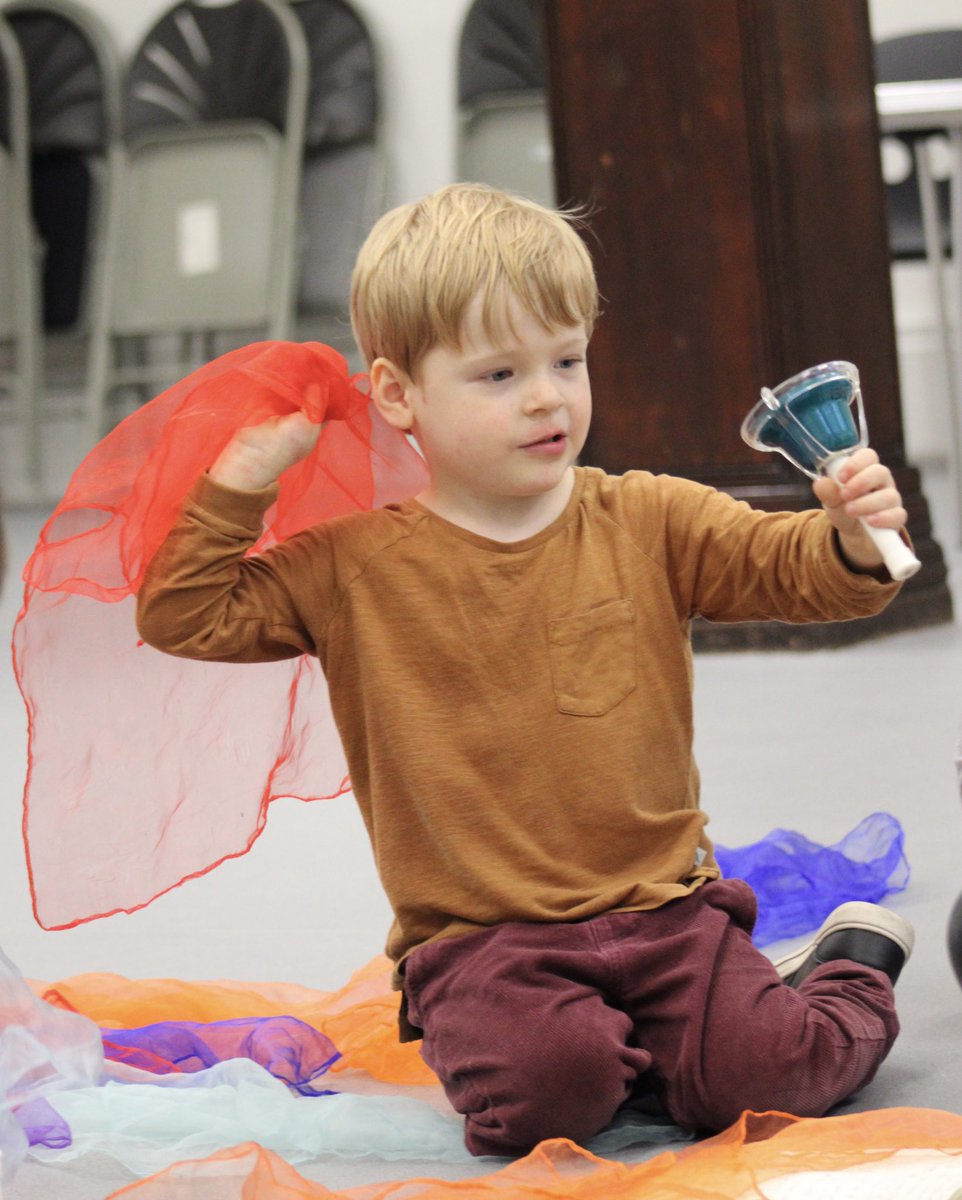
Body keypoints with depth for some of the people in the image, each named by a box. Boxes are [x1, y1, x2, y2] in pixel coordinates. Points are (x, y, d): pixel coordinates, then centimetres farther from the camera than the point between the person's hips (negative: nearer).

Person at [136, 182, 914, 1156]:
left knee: (757, 1075, -17)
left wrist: (853, 539, -22)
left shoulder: (648, 525, 5)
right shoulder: (351, 570, 1)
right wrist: (237, 483, -8)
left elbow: (793, 567, 1)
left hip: (663, 911, 2)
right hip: (481, 944, -1)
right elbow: (183, 616, 3)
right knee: (540, 1092, -30)